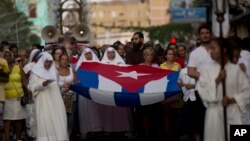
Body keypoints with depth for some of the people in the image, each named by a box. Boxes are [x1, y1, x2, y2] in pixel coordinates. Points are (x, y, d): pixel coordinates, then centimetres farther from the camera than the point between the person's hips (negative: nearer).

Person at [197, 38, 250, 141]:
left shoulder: (236, 69, 2)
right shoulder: (207, 69, 4)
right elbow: (202, 92, -3)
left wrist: (232, 100, -10)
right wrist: (217, 80, -13)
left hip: (233, 113, 0)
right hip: (215, 113, 0)